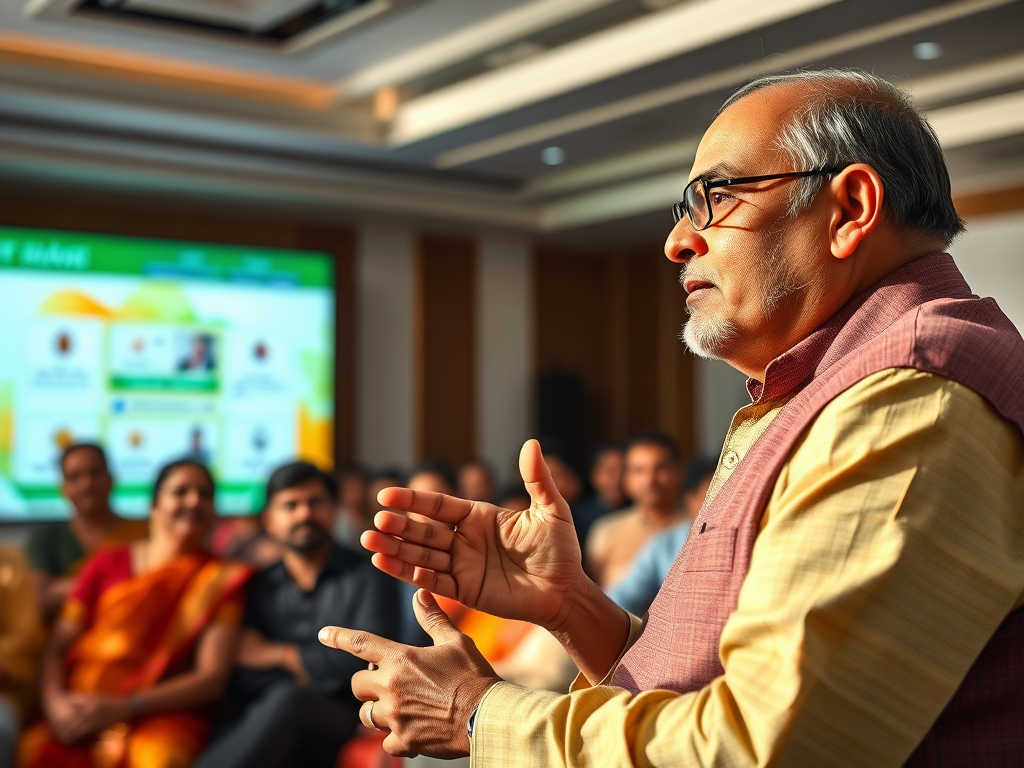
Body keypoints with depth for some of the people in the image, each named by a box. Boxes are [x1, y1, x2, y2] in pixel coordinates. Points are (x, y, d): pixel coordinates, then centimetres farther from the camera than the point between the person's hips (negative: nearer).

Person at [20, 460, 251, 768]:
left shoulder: (222, 579, 6)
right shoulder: (107, 563, 14)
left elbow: (213, 678, -2)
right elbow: (57, 648, 10)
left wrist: (123, 707, -15)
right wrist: (55, 700, -13)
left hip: (164, 712, -2)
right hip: (82, 708, 3)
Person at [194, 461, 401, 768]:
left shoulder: (369, 575, 8)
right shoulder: (259, 587, 13)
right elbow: (240, 682, 4)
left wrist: (277, 655, 1)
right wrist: (312, 668, -10)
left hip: (341, 722, -2)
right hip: (267, 727, 2)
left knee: (289, 701, -36)